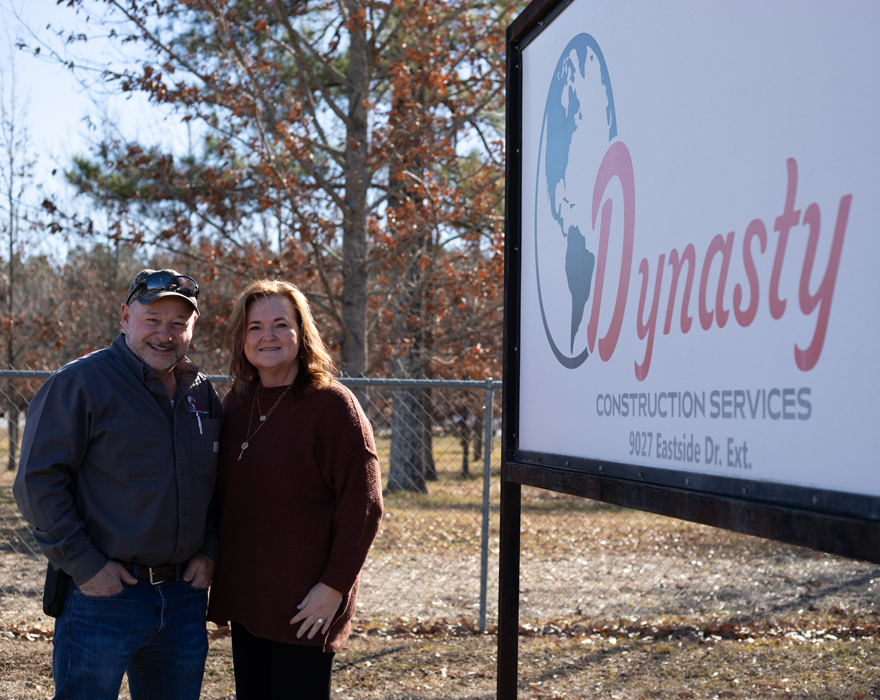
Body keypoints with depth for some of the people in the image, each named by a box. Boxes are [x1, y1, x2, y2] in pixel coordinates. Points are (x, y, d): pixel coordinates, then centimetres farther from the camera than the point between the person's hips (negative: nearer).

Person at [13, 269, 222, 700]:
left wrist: (209, 552, 6)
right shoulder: (80, 383, -8)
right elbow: (38, 481, -12)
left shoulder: (203, 394, 11)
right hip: (103, 596, -6)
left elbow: (218, 483, 21)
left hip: (185, 596, 6)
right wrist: (84, 564, -16)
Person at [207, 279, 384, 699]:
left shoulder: (332, 404, -10)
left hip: (304, 604, -6)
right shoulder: (236, 405, 9)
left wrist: (335, 585, -17)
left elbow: (362, 507, -13)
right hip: (243, 597, 6)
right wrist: (213, 564, 13)